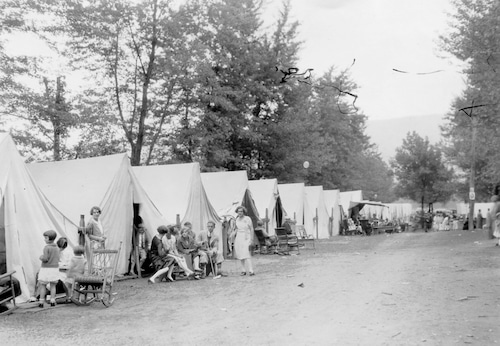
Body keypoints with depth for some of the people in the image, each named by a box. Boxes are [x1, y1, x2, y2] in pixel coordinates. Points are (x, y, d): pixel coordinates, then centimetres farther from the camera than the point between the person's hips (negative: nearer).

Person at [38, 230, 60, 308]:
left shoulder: (46, 247, -14)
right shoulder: (57, 248, 6)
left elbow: (45, 259, -19)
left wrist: (41, 257, 0)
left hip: (46, 269, -5)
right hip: (55, 268, 5)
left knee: (42, 285, 4)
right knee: (53, 286, 11)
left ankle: (41, 302, 4)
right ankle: (52, 301, 8)